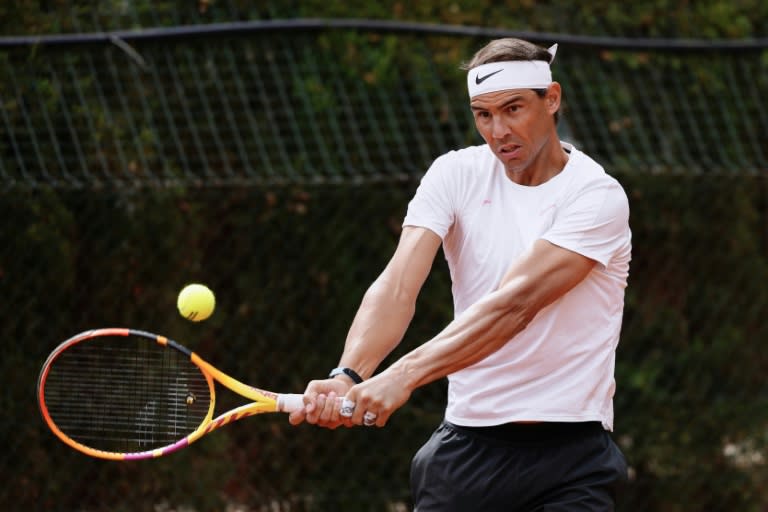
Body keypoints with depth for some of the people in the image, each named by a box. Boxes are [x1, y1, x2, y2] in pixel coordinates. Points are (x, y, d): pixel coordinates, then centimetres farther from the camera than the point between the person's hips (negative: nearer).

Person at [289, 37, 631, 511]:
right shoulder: (456, 175, 2)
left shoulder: (599, 196, -11)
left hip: (569, 456, -3)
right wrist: (349, 376, -31)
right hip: (466, 443, 3)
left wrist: (403, 377, -32)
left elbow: (514, 304, -22)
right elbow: (397, 286, -12)